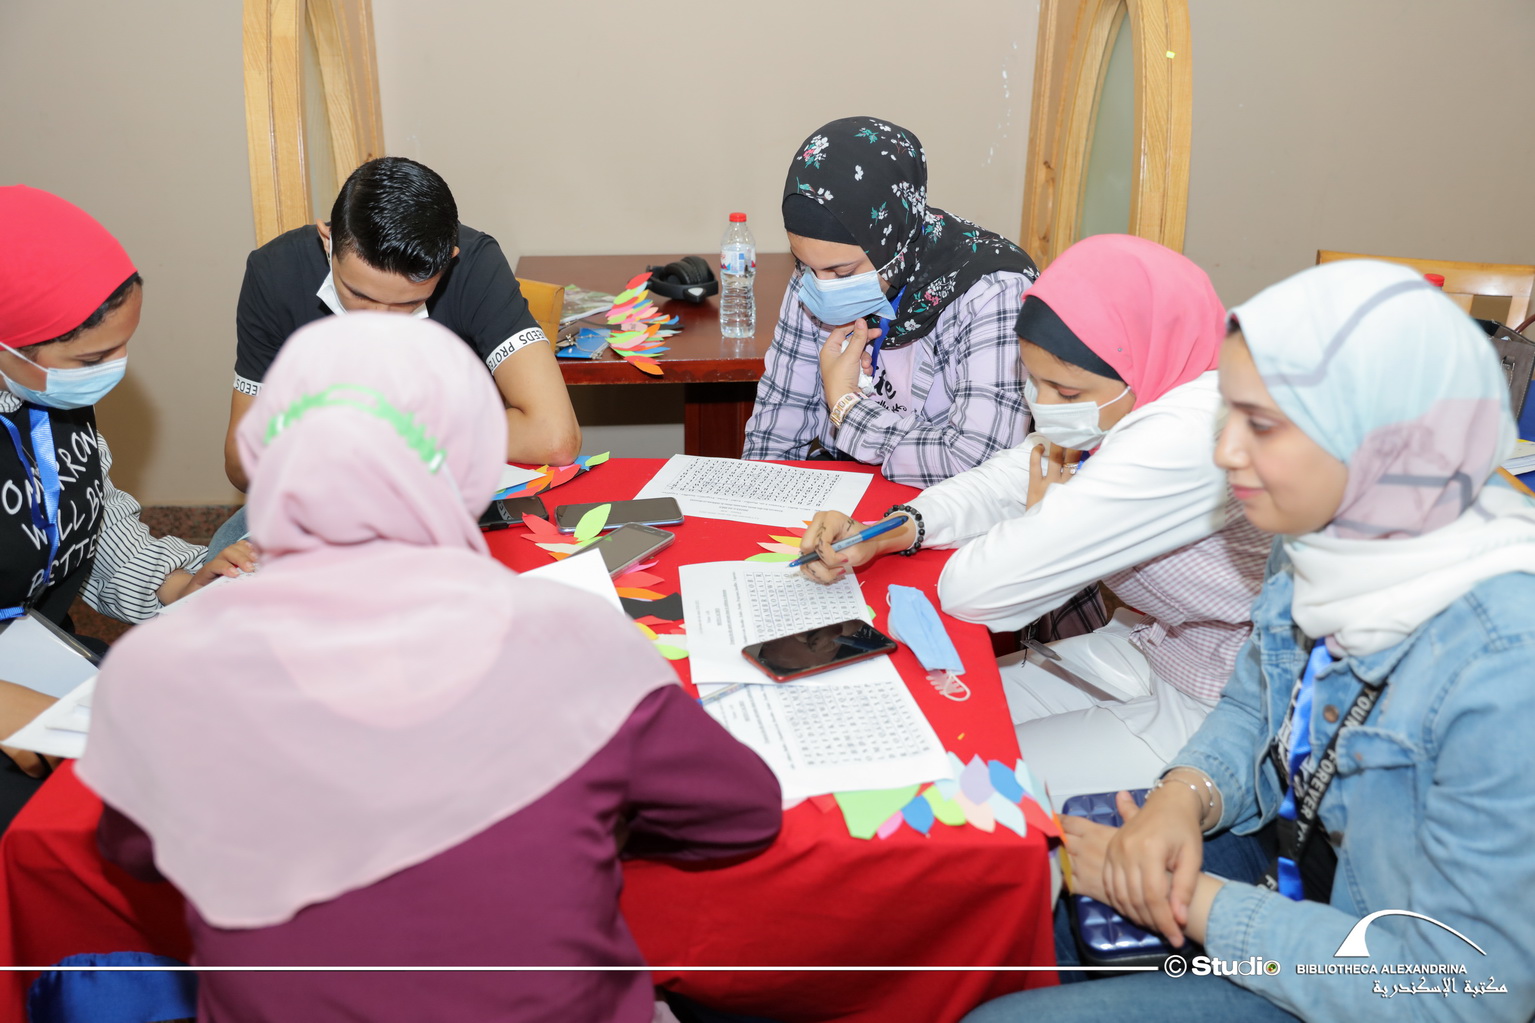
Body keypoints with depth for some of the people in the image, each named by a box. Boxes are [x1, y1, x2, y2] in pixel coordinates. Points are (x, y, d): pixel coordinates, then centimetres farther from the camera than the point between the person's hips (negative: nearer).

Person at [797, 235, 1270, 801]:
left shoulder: (1185, 440, -35)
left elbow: (975, 589, -33)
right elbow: (1003, 479, 5)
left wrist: (1040, 515, -10)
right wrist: (883, 535, -12)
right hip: (1149, 648, 9)